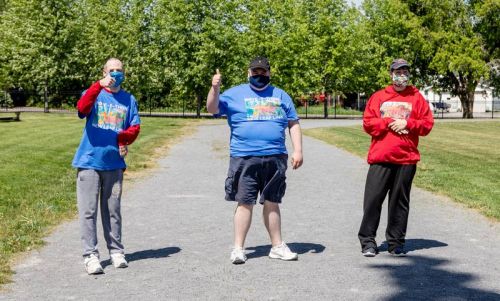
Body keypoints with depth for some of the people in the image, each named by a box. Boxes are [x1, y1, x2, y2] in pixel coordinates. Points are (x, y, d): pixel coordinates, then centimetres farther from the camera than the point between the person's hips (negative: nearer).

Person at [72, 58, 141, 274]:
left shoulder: (128, 99, 10)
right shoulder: (94, 93, 2)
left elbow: (135, 128, 4)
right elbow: (82, 108, -20)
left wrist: (120, 137, -16)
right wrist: (99, 85, -33)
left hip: (114, 163, 2)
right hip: (89, 161, -2)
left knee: (113, 211, 11)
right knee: (88, 211, -3)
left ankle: (116, 251, 20)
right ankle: (90, 255, 0)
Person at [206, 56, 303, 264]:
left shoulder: (280, 96, 16)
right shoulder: (235, 94, 9)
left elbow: (293, 124, 16)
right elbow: (212, 109, 0)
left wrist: (298, 150, 6)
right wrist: (215, 88, -17)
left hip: (275, 158, 3)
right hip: (245, 159, -3)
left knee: (272, 203, 10)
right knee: (245, 203, -3)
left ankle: (277, 246, 18)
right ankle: (238, 248, 4)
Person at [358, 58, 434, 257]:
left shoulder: (417, 97, 10)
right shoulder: (378, 97, 10)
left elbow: (427, 124, 4)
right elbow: (367, 123, 2)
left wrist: (406, 123, -8)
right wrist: (389, 123, -10)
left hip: (406, 159, 1)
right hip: (380, 158, 0)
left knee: (400, 201, 6)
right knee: (373, 198, -2)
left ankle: (396, 242, 14)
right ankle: (367, 241, 6)